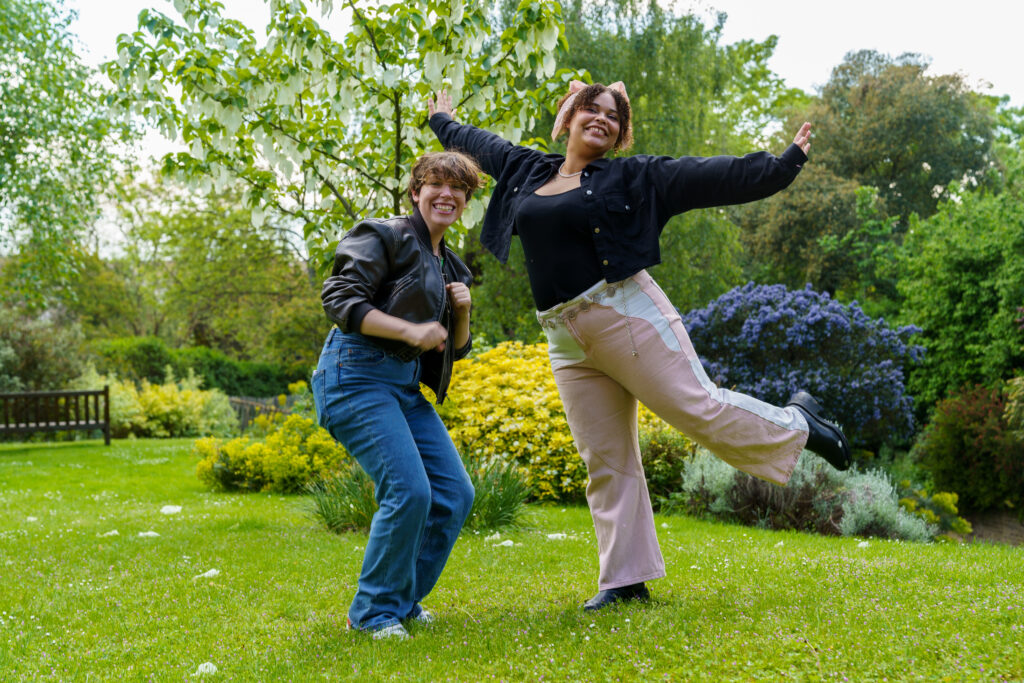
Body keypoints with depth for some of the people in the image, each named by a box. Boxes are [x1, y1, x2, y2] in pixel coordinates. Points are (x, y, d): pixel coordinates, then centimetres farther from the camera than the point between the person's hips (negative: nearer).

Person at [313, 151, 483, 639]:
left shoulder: (452, 268, 19)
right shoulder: (386, 237, -4)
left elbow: (456, 350, 22)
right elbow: (339, 300, -14)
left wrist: (462, 311, 2)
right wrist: (410, 329, -21)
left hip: (406, 386, 9)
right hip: (356, 375, -8)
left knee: (455, 493, 2)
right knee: (409, 491, -18)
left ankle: (403, 601, 18)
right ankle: (373, 612, 0)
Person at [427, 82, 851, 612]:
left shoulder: (631, 177, 4)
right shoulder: (526, 170, 18)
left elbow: (711, 176, -2)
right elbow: (480, 144, 37)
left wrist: (782, 165, -9)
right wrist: (443, 121, 52)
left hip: (626, 312, -4)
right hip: (567, 340, 5)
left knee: (699, 408, -7)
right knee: (605, 462, 5)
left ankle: (796, 425, 22)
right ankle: (625, 580, 12)